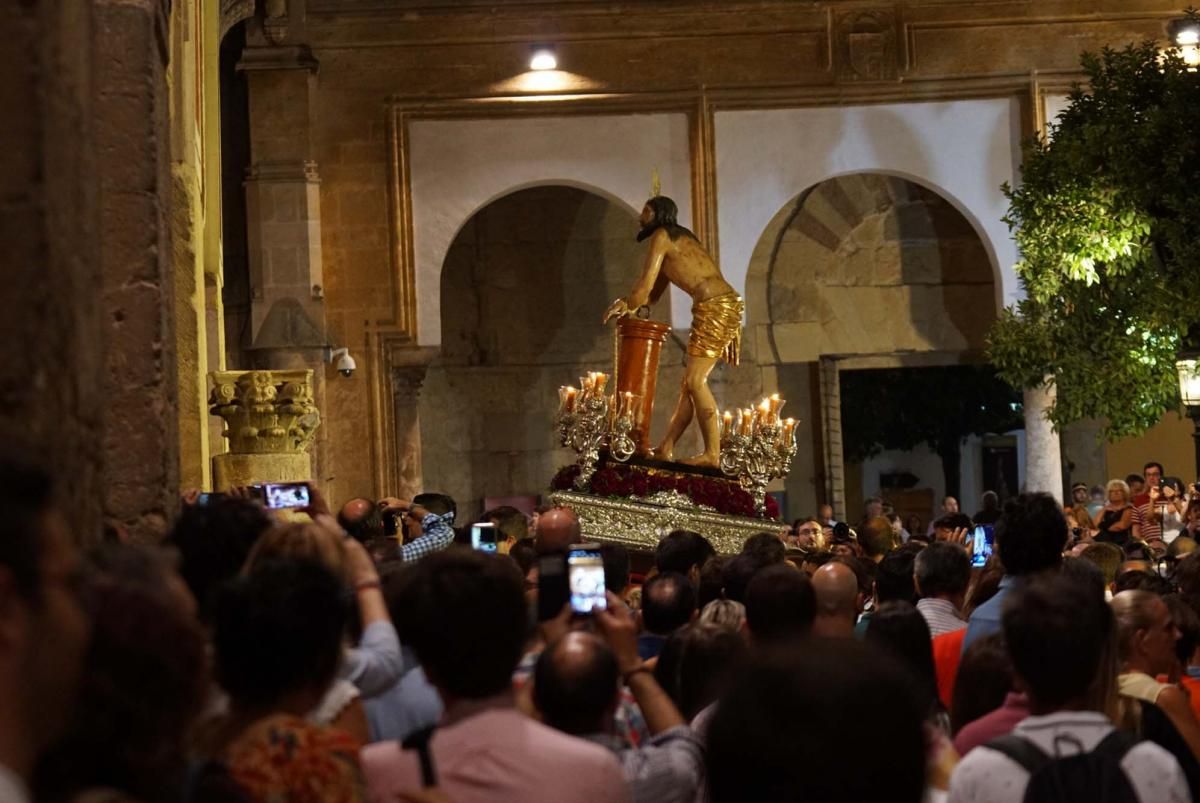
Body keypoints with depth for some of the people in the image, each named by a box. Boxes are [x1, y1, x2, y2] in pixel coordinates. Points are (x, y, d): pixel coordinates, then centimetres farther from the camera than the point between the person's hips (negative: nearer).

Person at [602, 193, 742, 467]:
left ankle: (712, 454, -15)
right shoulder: (678, 240, 28)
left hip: (715, 307, -9)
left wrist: (626, 307, 10)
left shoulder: (662, 236, -1)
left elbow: (644, 285, -5)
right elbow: (652, 293, 28)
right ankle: (665, 449, 11)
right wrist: (627, 304, 11)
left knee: (695, 379, -11)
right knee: (690, 381, 9)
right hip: (725, 307, 9)